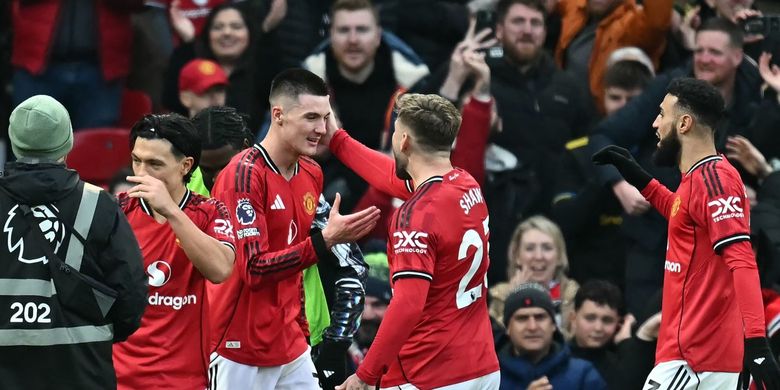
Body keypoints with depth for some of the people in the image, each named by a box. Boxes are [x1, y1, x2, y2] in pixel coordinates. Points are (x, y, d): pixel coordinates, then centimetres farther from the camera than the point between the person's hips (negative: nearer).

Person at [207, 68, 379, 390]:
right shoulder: (243, 176, -16)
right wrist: (325, 240, -26)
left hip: (291, 348, 7)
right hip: (240, 352, -7)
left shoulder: (312, 174, 9)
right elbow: (253, 270, -21)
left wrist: (301, 328, 17)